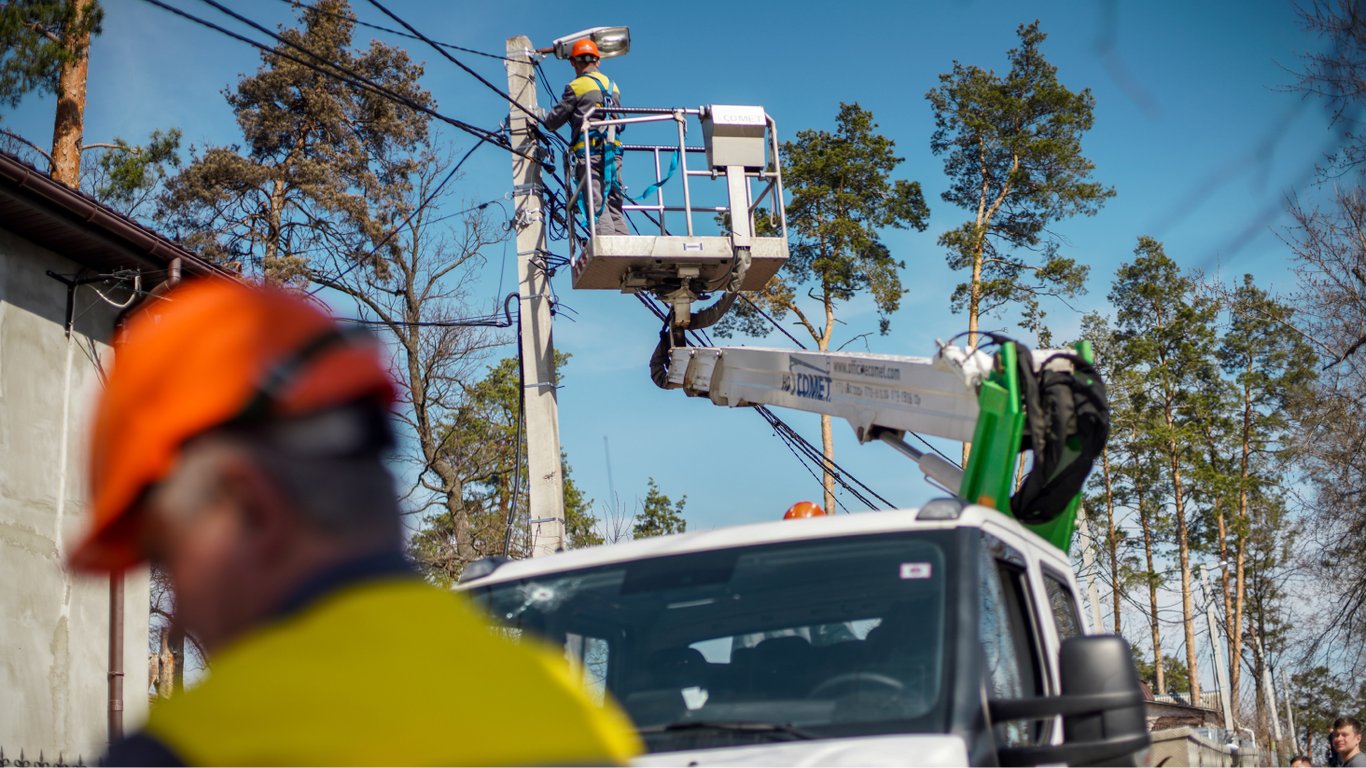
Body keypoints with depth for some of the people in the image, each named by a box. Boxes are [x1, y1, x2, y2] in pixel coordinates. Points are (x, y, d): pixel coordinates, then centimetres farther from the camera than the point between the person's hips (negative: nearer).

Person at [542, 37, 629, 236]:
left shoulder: (576, 86, -2)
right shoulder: (612, 86, 17)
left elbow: (554, 121, 1)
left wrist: (546, 122, 25)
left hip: (589, 151, -6)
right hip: (613, 151, 6)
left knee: (596, 205, -10)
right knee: (614, 206, 7)